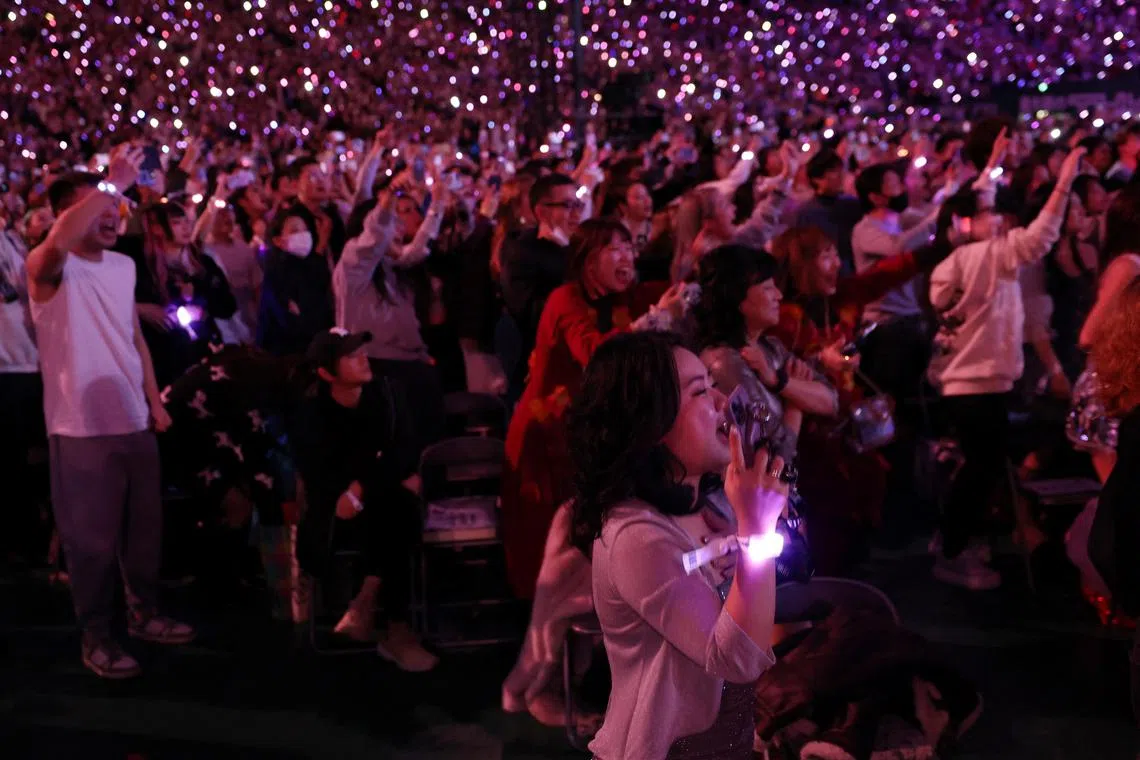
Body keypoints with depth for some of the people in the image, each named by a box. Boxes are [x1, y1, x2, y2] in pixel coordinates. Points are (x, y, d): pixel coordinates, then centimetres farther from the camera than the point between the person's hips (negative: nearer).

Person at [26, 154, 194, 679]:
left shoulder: (123, 265, 10)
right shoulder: (48, 270, -11)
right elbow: (59, 239, -36)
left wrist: (154, 400, 13)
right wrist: (113, 183, -34)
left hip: (134, 421, 6)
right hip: (82, 429, -6)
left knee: (144, 527, 16)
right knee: (92, 538, 4)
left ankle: (144, 613, 34)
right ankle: (97, 637, 18)